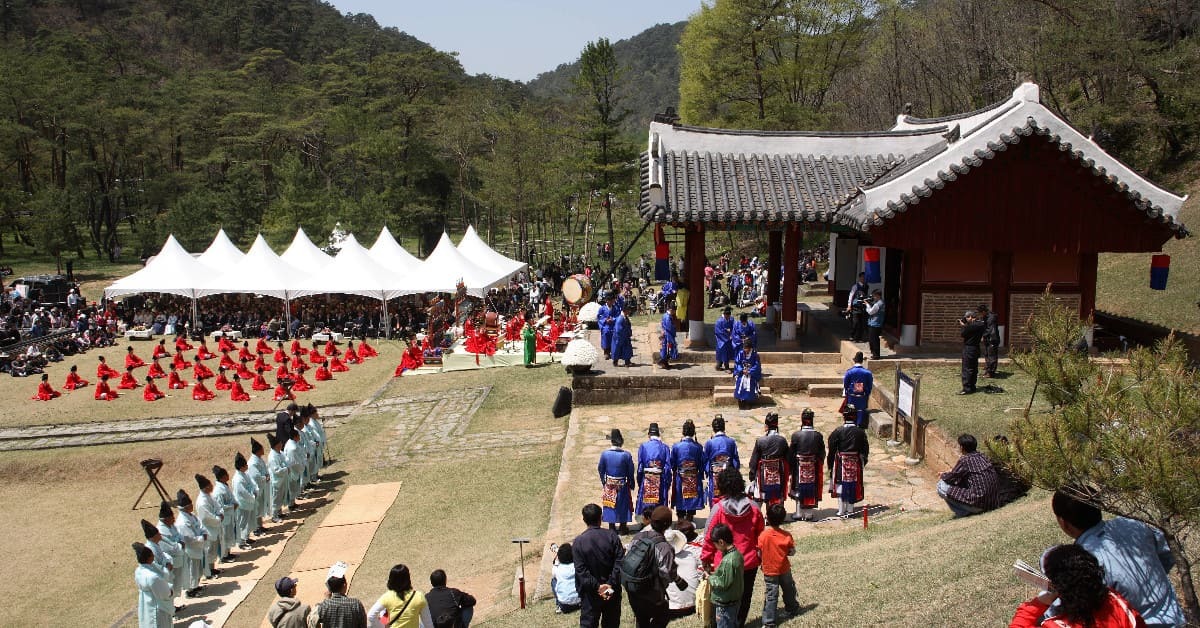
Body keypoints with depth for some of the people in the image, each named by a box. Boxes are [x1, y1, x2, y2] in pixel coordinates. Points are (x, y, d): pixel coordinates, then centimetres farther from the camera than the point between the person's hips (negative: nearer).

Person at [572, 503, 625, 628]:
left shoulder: (578, 541, -10)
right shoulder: (612, 536, -8)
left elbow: (581, 570, -16)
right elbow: (619, 563, -13)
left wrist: (597, 586, -15)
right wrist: (611, 584, -14)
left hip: (590, 593, -1)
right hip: (612, 590, 1)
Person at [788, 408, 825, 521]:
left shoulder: (796, 435, -13)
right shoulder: (818, 435, -7)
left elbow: (791, 453, -7)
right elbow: (822, 453, 0)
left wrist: (790, 467, 4)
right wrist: (819, 465, 14)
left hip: (799, 466, -2)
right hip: (813, 468, 2)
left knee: (799, 489, 9)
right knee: (811, 489, 10)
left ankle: (799, 513, 14)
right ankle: (809, 514, 15)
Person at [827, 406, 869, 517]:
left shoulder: (838, 432, -10)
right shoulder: (861, 432, -3)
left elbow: (831, 449, -7)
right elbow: (865, 449, 3)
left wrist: (830, 464, 3)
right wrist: (863, 462, 16)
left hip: (841, 462, -2)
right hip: (856, 463, 2)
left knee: (841, 485, 5)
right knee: (853, 485, 11)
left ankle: (841, 511, 8)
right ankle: (850, 509, 16)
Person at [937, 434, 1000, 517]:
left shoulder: (965, 460, -13)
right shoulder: (983, 457, 10)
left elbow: (951, 478, -1)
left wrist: (942, 476, 20)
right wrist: (947, 473, 30)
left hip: (978, 505, -8)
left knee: (941, 486, -2)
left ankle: (964, 514, -1)